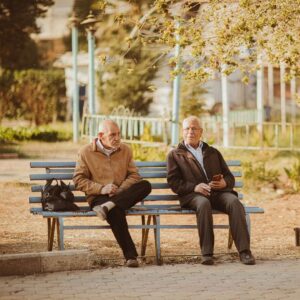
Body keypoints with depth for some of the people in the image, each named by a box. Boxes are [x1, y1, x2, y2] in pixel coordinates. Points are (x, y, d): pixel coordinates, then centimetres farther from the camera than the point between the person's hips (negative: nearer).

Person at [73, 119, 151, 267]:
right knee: (116, 211, -38)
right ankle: (130, 255, -38)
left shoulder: (125, 150, 14)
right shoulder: (86, 152, 5)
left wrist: (121, 190, -11)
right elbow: (79, 180, 1)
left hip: (123, 195, 4)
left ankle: (108, 206, -37)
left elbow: (134, 175, 10)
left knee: (145, 185, -26)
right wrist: (101, 188, -14)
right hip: (99, 197, -4)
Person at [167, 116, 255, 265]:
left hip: (219, 192, 3)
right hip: (193, 195, -3)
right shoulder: (175, 155, 19)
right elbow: (173, 182, 6)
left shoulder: (213, 152, 29)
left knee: (234, 202, -31)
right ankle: (206, 253, -39)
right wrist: (195, 187, -12)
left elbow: (229, 176, 23)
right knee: (203, 204, -39)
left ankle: (244, 251, -37)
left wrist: (224, 183, -3)